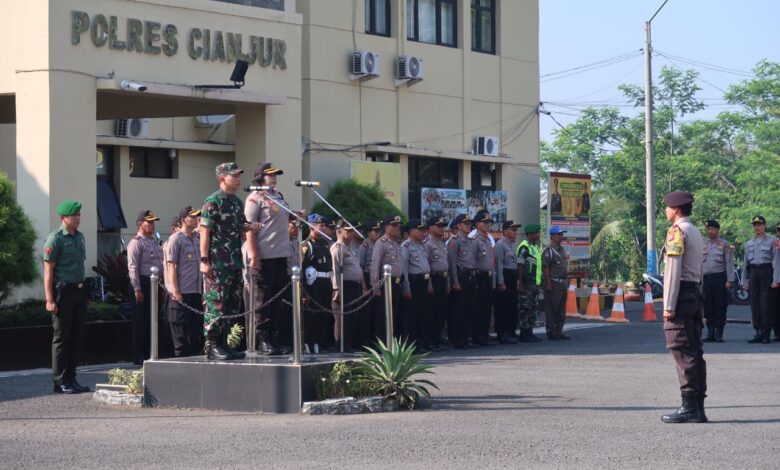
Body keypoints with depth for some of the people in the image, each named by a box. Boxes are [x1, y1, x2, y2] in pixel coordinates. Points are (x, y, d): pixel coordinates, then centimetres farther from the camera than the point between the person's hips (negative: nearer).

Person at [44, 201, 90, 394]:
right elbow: (48, 271, -12)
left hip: (80, 290, 8)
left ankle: (71, 378, 17)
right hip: (63, 291, -7)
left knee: (77, 336, 10)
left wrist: (83, 288, 14)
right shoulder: (55, 239, -10)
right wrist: (49, 300, -17)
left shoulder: (80, 237, 13)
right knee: (61, 338, -2)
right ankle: (60, 382, 3)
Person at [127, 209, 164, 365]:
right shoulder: (136, 242, -9)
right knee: (141, 322, -4)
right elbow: (133, 267, -14)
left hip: (155, 284, 8)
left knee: (152, 321, 11)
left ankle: (149, 354, 19)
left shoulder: (154, 242, 18)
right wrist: (137, 289, -19)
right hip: (143, 283, -8)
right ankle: (139, 357, 1)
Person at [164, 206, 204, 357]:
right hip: (182, 294, -8)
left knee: (197, 334, 10)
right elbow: (171, 265, -11)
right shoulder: (176, 239, -6)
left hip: (196, 293, 8)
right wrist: (175, 291, -17)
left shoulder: (197, 239, 16)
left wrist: (203, 292, 16)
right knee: (181, 335, -4)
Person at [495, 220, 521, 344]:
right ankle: (502, 335, -3)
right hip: (504, 277, -9)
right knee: (503, 308, -5)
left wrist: (517, 279, 16)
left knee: (513, 306, 12)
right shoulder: (500, 245, -11)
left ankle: (511, 332, 20)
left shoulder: (512, 245, 16)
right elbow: (499, 264, -15)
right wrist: (501, 283, -18)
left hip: (513, 277, 9)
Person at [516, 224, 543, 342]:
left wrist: (539, 283, 22)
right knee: (525, 309, -7)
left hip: (535, 283, 9)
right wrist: (520, 283, -21)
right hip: (526, 284, -9)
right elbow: (520, 266, -16)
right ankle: (524, 334, -4)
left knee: (533, 309, 11)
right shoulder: (524, 247, -12)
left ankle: (529, 332, 16)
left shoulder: (536, 247, 18)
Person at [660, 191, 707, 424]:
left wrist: (669, 305, -17)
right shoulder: (696, 232, 19)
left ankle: (689, 406, -11)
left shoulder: (677, 231, -10)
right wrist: (695, 298, 17)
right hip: (696, 294, 9)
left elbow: (674, 270, -16)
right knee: (694, 352, 8)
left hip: (681, 296, -9)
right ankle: (698, 408, 9)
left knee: (683, 352, -9)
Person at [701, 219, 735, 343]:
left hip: (720, 278, -4)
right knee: (708, 308, 4)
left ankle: (719, 334, 2)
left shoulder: (724, 245, 2)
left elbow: (729, 263, -2)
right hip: (706, 279, 4)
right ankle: (710, 333, 10)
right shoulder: (703, 245, 14)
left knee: (720, 308, -2)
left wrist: (729, 280, -9)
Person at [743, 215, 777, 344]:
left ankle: (766, 333, -4)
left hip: (766, 271, -5)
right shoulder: (749, 243, 19)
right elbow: (746, 262, 20)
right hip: (753, 273, 5)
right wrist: (746, 280, 14)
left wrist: (775, 279, -10)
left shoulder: (772, 241, 3)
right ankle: (758, 332, 8)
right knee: (754, 303, 3)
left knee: (765, 303, -7)